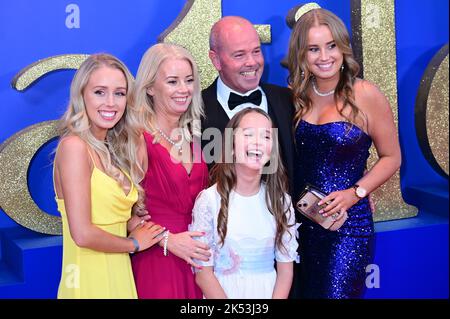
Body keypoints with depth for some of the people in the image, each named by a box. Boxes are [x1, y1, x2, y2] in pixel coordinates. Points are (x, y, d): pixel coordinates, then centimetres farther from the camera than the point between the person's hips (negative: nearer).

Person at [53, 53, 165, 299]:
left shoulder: (110, 149, 9)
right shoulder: (74, 146, -15)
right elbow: (82, 234, -21)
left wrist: (130, 223, -3)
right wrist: (134, 243, -6)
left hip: (119, 276, 8)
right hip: (90, 282, -8)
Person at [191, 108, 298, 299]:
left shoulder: (280, 200, 3)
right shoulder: (209, 200, -6)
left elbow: (285, 268, 5)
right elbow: (203, 272, -5)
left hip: (269, 293, 2)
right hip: (220, 292, -2)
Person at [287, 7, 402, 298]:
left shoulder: (366, 95, -8)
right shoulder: (298, 97, 4)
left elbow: (391, 157, -2)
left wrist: (355, 193, -13)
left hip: (348, 223, -4)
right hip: (301, 222, 4)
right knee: (303, 292, 14)